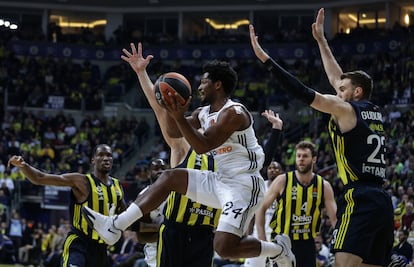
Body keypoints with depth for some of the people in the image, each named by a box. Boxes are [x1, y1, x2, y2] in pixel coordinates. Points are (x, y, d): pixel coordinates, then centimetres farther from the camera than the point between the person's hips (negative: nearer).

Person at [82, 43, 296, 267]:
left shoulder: (233, 113, -17)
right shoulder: (203, 113, 11)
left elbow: (203, 146, -23)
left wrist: (179, 117, -26)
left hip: (244, 185, -9)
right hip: (221, 180, 10)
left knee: (224, 247, -23)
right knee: (169, 178, 8)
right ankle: (114, 226, 5)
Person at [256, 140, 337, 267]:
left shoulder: (324, 186, -3)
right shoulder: (283, 181, -8)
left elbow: (335, 218, -4)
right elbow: (261, 209, -2)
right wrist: (262, 240, -9)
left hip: (307, 243, 2)